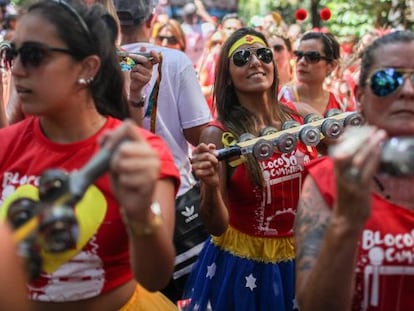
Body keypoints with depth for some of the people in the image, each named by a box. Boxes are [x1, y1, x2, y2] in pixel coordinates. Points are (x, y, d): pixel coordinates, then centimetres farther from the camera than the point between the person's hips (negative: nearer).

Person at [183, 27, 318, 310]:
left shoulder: (301, 118, -6)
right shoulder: (218, 134, -15)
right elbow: (217, 227, -15)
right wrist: (211, 186, -32)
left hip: (299, 258, 4)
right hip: (242, 264, -3)